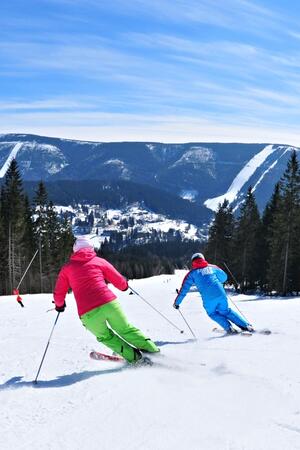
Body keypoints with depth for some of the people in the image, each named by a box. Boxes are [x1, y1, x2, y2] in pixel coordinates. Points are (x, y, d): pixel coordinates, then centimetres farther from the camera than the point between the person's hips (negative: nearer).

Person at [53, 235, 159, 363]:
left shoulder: (67, 268, 16)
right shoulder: (99, 261, 16)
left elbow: (58, 295, 17)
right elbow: (121, 282, 14)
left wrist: (59, 305, 39)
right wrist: (125, 285, 37)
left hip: (88, 314, -1)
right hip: (109, 304, 1)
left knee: (105, 337, 23)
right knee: (126, 330, 21)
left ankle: (135, 357, 14)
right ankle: (152, 350, 20)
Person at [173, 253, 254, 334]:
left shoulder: (192, 273, 11)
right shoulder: (212, 267, 18)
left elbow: (184, 288, 8)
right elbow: (224, 277, 27)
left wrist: (177, 302, 16)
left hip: (208, 299, -3)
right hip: (221, 294, 3)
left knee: (213, 313, 25)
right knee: (225, 311, 25)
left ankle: (228, 327, 8)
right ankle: (246, 325, 19)